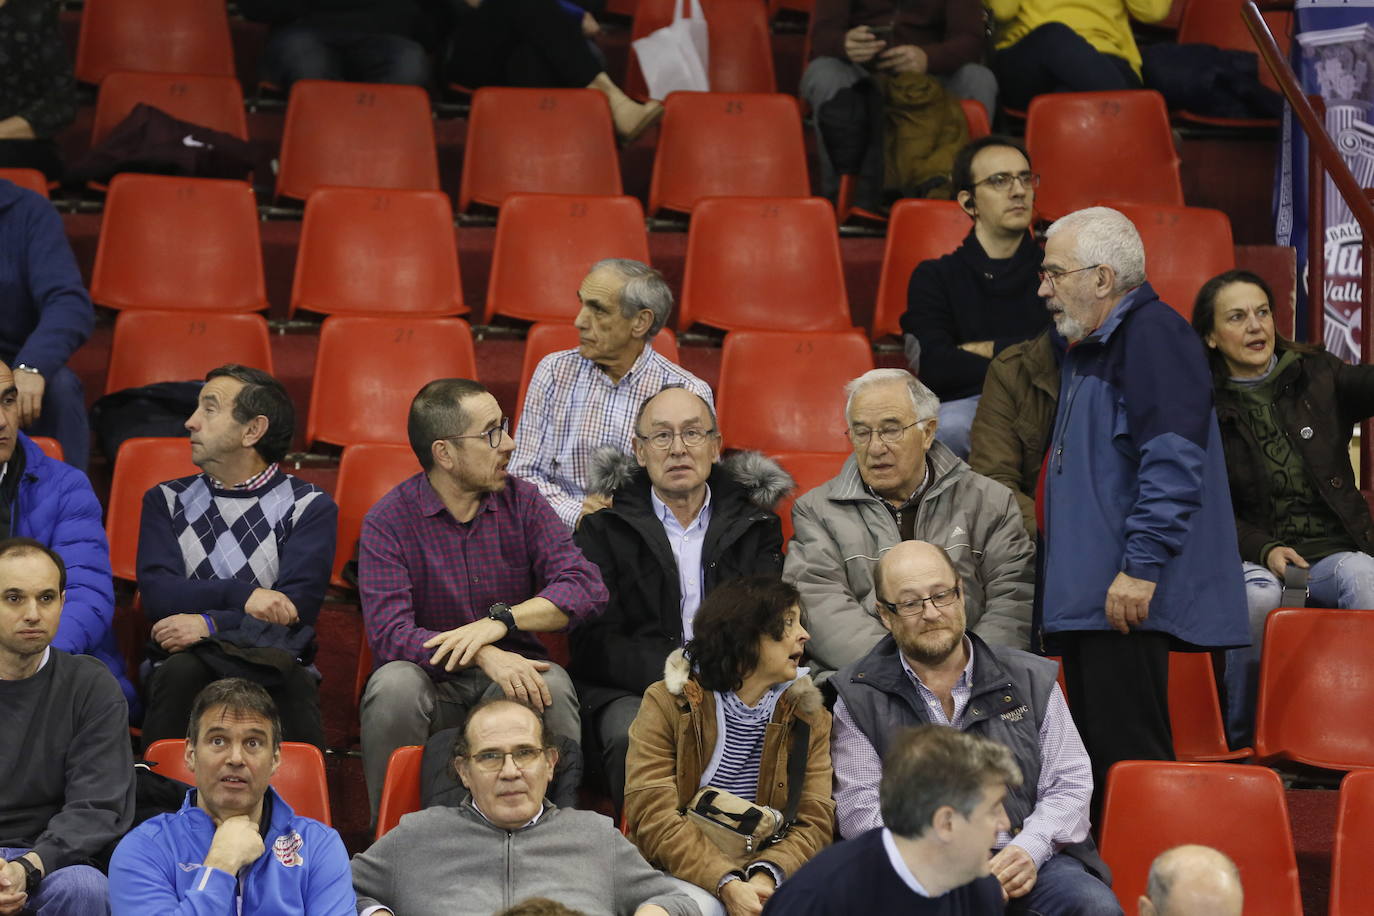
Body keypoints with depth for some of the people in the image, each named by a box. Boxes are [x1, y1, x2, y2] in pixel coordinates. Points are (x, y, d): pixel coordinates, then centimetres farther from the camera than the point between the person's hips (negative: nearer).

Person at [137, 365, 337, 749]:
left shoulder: (309, 507, 10)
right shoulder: (167, 501, 19)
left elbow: (294, 611, -4)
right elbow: (156, 594, 1)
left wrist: (209, 625, -15)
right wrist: (242, 597, -12)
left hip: (275, 663, -1)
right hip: (186, 664, 1)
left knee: (283, 672, -37)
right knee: (182, 670, -35)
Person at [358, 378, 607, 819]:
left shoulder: (521, 501, 3)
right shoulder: (387, 521, -7)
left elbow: (586, 587, -9)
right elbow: (390, 634, -20)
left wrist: (500, 620, -25)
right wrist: (485, 657, -34)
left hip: (512, 670, 2)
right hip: (433, 681, -2)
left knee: (551, 684, -30)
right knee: (394, 684, -33)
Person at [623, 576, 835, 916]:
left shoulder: (809, 716, 12)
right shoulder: (667, 704, 2)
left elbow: (815, 820, 1)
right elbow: (653, 816, -9)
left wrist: (766, 877, -20)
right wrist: (727, 884, -23)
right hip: (680, 879, -2)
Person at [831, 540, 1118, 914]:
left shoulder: (1031, 679, 14)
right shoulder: (858, 699, 8)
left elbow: (1069, 784, 12)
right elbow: (860, 810, 1)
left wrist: (1030, 849, -9)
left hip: (1030, 866, 1)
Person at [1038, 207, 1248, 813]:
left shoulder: (1152, 335, -11)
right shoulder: (1089, 349, 21)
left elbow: (1173, 462, -21)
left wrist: (1141, 566, -25)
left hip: (1127, 601, -11)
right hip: (1086, 601, 11)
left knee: (1126, 758, -12)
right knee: (1097, 762, 13)